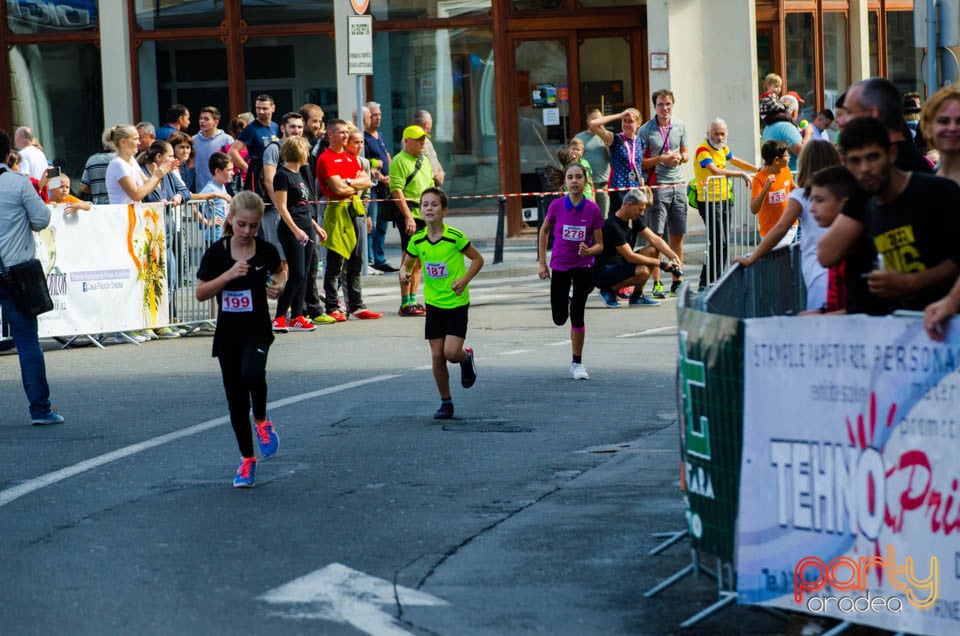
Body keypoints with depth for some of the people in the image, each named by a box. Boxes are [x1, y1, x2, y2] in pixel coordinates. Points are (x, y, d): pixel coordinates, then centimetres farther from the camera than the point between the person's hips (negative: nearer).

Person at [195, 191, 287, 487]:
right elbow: (200, 293, -6)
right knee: (236, 398, 7)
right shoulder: (217, 252, -6)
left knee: (252, 373, -31)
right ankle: (247, 460, 22)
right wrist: (228, 275, -19)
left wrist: (279, 285, -5)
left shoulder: (265, 251, -3)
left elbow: (279, 271, 18)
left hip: (258, 329, -1)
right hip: (228, 332, 1)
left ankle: (262, 421, 0)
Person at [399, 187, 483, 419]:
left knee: (451, 352, -14)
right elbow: (406, 263, 11)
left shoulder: (455, 237, -15)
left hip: (457, 303, -4)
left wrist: (465, 280, -17)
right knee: (437, 355, 2)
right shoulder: (417, 240, -3)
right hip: (433, 303, 4)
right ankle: (446, 403, 16)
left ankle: (467, 357, 23)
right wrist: (404, 273, -12)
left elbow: (478, 259, -4)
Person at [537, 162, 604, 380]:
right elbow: (544, 230, 6)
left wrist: (589, 250, -29)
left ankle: (577, 363, 8)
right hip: (559, 266, 1)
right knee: (559, 319, 6)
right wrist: (542, 262, 4)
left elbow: (599, 245, -6)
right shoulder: (556, 206, -12)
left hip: (584, 266, -1)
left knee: (577, 315, -8)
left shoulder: (593, 210, -14)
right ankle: (567, 302, 45)